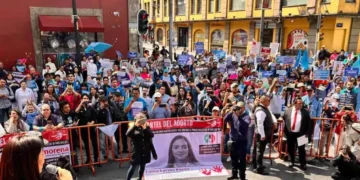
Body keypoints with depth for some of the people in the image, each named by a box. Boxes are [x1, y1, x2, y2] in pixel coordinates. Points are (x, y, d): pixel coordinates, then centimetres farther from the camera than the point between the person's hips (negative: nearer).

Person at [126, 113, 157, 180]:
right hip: (136, 152, -4)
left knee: (142, 166, 15)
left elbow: (152, 135, -11)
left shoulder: (147, 127, 3)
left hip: (145, 152, 4)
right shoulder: (134, 128, -7)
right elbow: (128, 134, -27)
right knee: (133, 167, 1)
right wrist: (135, 125, -30)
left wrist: (145, 128, -20)